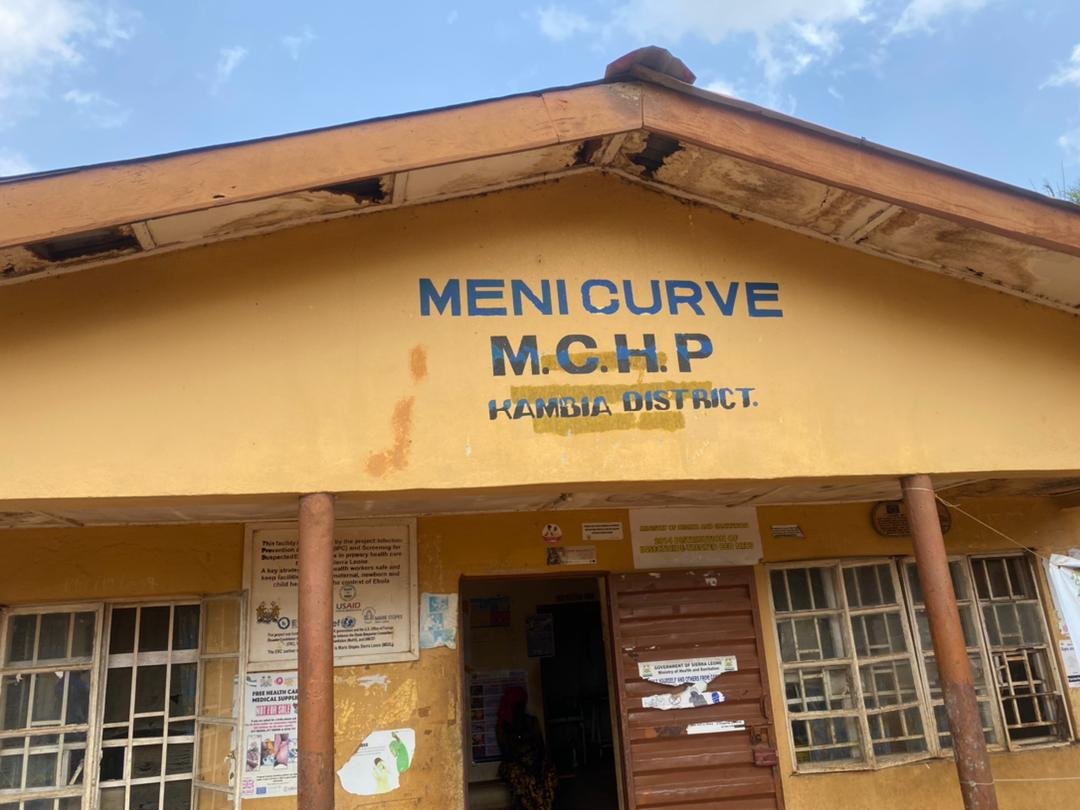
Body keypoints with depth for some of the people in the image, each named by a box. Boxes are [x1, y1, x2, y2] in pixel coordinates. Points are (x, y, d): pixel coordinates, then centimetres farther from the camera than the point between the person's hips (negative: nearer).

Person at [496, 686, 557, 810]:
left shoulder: (532, 721, 10)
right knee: (524, 780, -35)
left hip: (534, 761, 2)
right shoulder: (502, 726, 2)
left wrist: (538, 764, -16)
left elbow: (541, 746, 4)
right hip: (513, 764, -2)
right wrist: (524, 767, -18)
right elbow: (506, 753, -4)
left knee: (549, 776, -30)